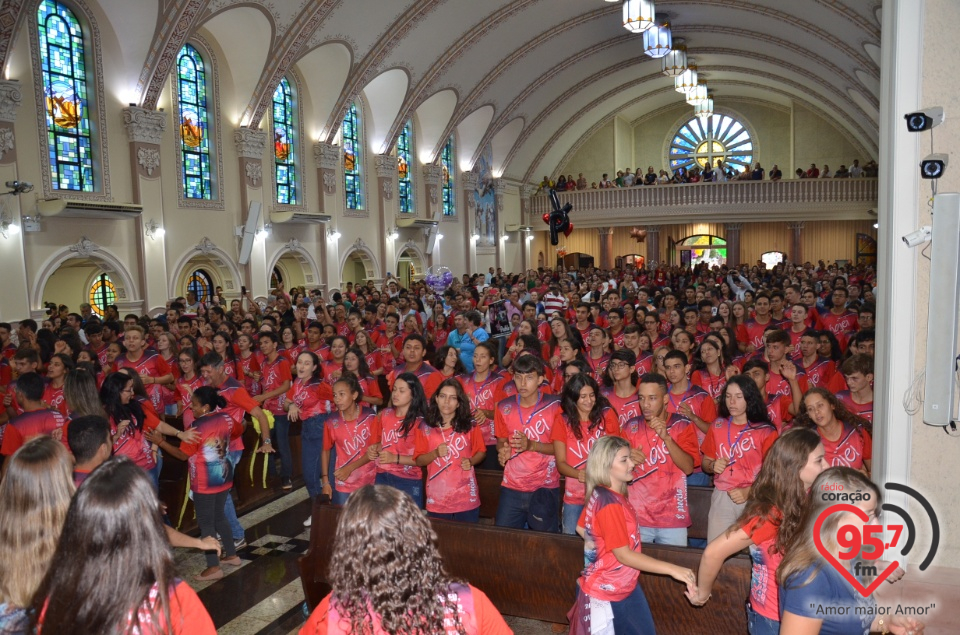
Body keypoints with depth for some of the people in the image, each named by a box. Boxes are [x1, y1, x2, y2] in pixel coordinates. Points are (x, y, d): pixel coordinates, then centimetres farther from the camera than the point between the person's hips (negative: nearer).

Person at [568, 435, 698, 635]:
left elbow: (581, 528, 15)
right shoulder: (610, 503, -27)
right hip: (608, 592, -9)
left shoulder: (599, 494, 1)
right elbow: (623, 554, -27)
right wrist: (671, 569, -27)